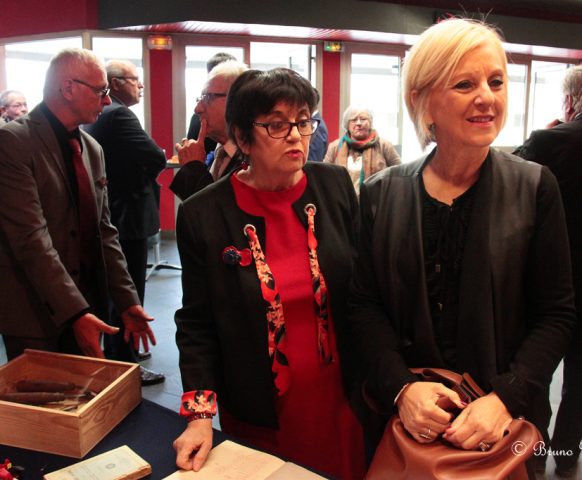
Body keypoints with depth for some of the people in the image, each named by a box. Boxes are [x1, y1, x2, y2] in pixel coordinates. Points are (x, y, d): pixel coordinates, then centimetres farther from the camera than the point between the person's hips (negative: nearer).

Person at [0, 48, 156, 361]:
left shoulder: (92, 149, 11)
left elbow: (104, 231, 10)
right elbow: (32, 239, -21)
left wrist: (127, 300, 4)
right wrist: (75, 312, -25)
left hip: (87, 308, 7)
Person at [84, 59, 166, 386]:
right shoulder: (119, 115, -19)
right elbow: (157, 158, -24)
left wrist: (135, 172, 4)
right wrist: (145, 174, -4)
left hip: (108, 215, 10)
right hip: (129, 216, -10)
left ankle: (113, 353, 36)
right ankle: (126, 365, 12)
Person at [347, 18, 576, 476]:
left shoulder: (534, 188, -7)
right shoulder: (382, 194, -5)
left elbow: (557, 314, -6)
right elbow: (364, 304, -3)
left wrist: (506, 398, -18)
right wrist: (401, 387, -16)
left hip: (501, 419, 0)